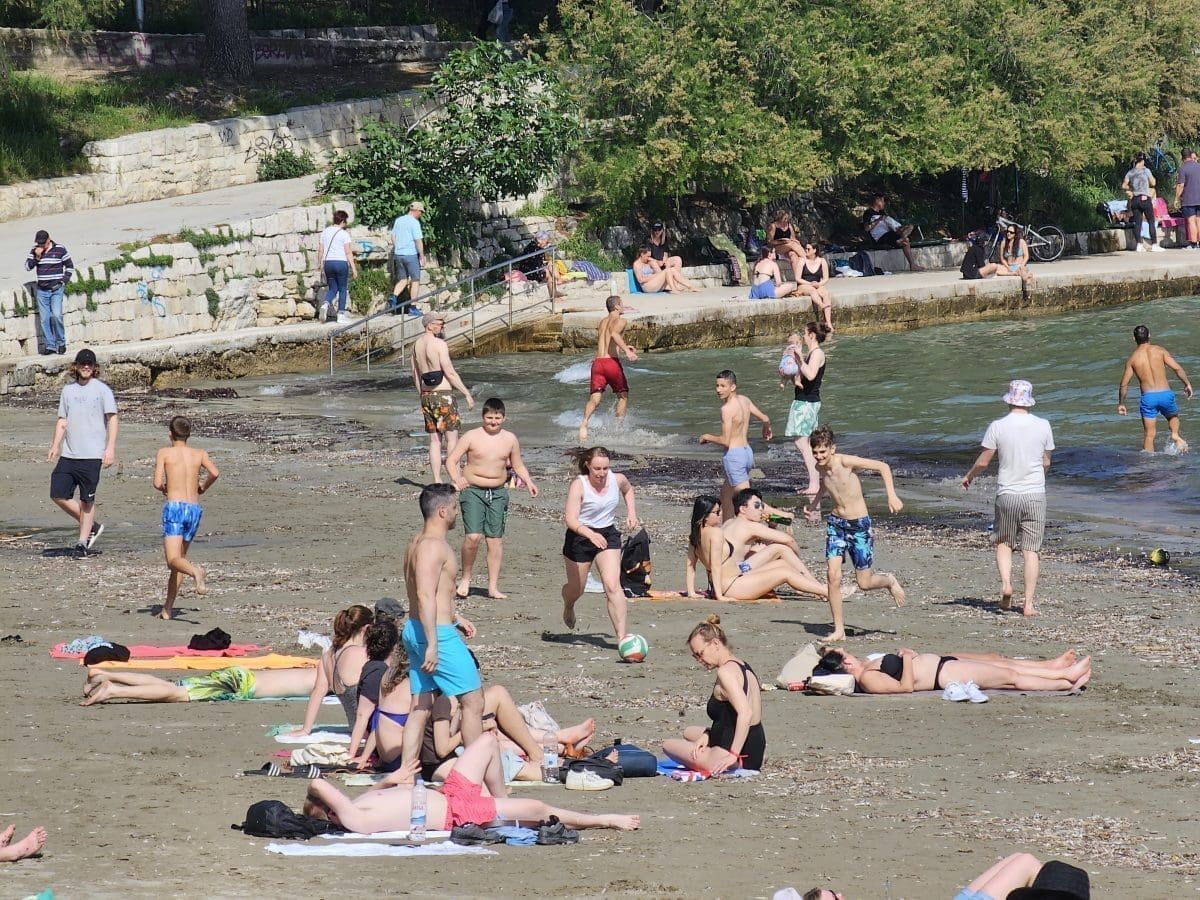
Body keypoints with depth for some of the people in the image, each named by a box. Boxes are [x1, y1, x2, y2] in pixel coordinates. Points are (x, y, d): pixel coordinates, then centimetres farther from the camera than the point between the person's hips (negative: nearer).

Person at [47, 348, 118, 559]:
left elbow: (112, 419, -5)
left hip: (92, 455, -5)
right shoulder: (68, 390, 13)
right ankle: (93, 527, 15)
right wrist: (55, 445, 6)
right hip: (68, 453, 5)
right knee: (58, 495, -2)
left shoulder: (102, 390, -2)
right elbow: (62, 421, 17)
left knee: (87, 500, -1)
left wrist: (110, 448, -14)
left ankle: (82, 543, 9)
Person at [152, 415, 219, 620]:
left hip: (174, 507, -4)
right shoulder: (199, 454, 11)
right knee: (179, 559, 16)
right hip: (194, 509, 4)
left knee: (174, 560, -13)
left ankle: (196, 571, -46)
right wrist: (203, 488, 13)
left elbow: (157, 483, -4)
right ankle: (167, 608, 15)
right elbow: (214, 473, -6)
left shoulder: (164, 453, 4)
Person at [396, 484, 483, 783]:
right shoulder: (435, 546, -17)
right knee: (473, 700, 0)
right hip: (438, 633, -10)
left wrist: (455, 618, 30)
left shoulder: (416, 543, 14)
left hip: (414, 631, 10)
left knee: (421, 706, 10)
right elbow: (425, 596, -25)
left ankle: (406, 772, 7)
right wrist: (432, 644, -27)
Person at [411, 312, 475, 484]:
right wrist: (467, 394, -10)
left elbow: (415, 375, 16)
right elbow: (450, 373, -16)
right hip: (443, 394, -7)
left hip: (426, 395, 7)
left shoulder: (417, 345, 10)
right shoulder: (439, 344, -13)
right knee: (452, 438, -2)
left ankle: (437, 481, 7)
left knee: (434, 440, 9)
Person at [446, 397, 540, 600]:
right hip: (473, 491, -3)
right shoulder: (472, 437, -4)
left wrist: (529, 482, -1)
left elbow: (518, 466, 17)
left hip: (498, 492, 3)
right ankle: (465, 578, 4)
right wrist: (456, 478, -23)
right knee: (473, 536, -17)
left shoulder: (510, 439, 7)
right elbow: (451, 460, -5)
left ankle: (493, 587, 9)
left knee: (496, 539, 3)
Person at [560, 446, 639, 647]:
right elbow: (571, 519, -31)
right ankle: (568, 607, 55)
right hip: (580, 538, -2)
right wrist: (591, 534, -47)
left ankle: (621, 634, -20)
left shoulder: (617, 480, -8)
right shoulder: (578, 485, -22)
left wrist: (631, 512, 7)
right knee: (576, 589, 17)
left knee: (613, 586, -17)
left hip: (607, 535, 2)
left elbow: (628, 490, 20)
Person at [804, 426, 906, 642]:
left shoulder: (846, 462, -20)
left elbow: (883, 467, -16)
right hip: (835, 524, 4)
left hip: (859, 525, -4)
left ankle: (889, 581, 36)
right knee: (833, 575, -12)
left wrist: (892, 496, -25)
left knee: (864, 583, 0)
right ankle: (839, 630, -5)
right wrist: (814, 504, 20)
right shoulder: (820, 468, -1)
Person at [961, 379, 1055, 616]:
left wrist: (969, 476, 19)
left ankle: (1005, 583, -5)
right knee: (1031, 550, 3)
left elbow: (983, 461, -1)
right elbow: (1046, 462, 10)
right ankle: (1029, 603, 1)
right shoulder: (1043, 426, -1)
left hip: (1007, 493, -1)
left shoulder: (997, 427, -7)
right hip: (1035, 494, 1)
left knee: (1003, 543, 17)